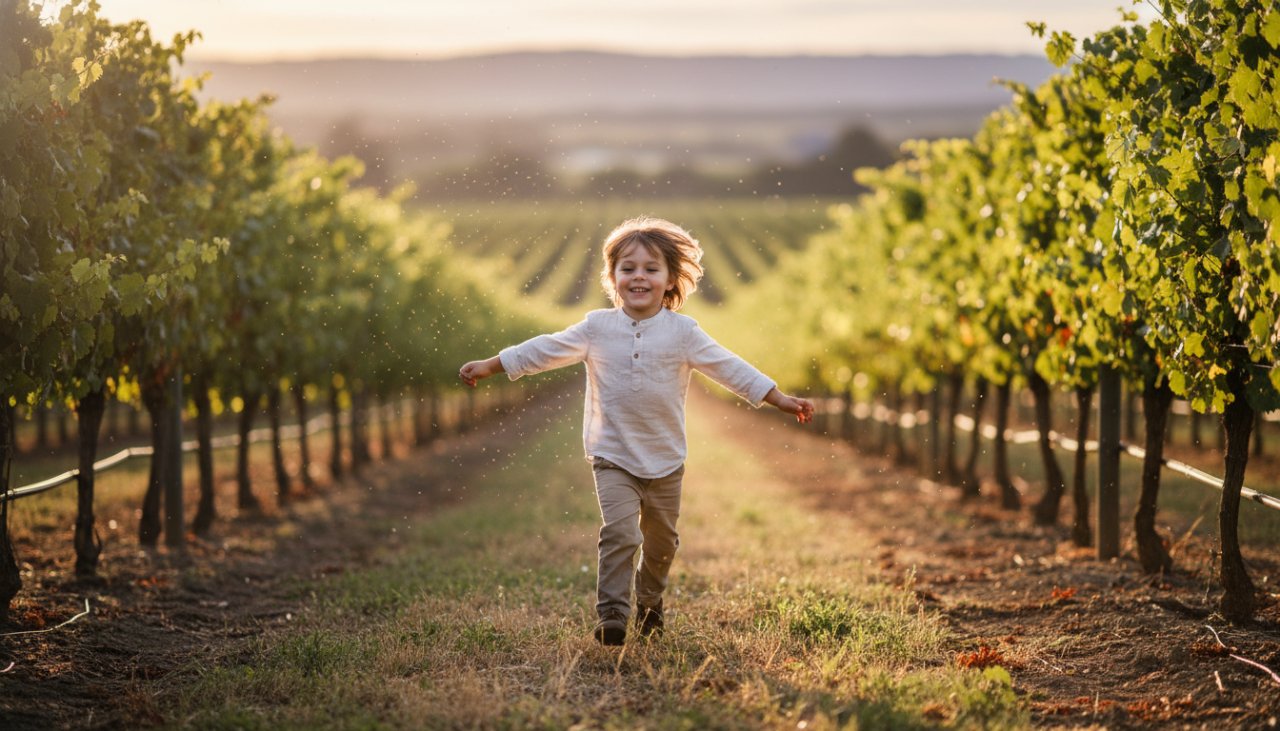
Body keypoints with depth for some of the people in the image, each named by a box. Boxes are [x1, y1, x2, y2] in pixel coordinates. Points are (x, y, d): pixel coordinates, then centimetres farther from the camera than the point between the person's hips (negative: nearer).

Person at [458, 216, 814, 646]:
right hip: (613, 457, -2)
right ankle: (612, 614, -15)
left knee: (661, 541, 15)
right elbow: (544, 351, 2)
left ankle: (650, 603, 39)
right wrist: (488, 367, 3)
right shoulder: (597, 328, -3)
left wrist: (782, 400, -6)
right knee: (619, 533, -18)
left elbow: (730, 368, -3)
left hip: (666, 460, 2)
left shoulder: (683, 332, -4)